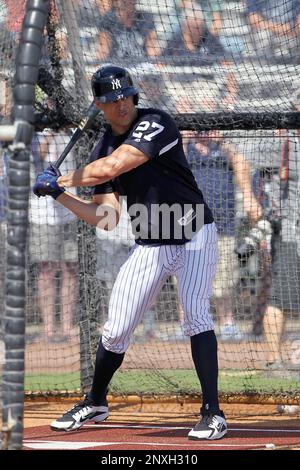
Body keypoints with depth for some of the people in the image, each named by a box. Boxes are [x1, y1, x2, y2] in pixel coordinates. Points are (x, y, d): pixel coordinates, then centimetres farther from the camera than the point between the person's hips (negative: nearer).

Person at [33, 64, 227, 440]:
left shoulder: (156, 124, -17)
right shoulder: (103, 149, 3)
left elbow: (111, 167, -28)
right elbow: (106, 218, 0)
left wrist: (62, 180, -13)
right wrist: (59, 195, -9)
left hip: (194, 237, -5)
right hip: (149, 247, 5)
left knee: (195, 315, -21)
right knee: (116, 331, 4)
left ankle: (212, 413, -18)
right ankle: (95, 403, 27)